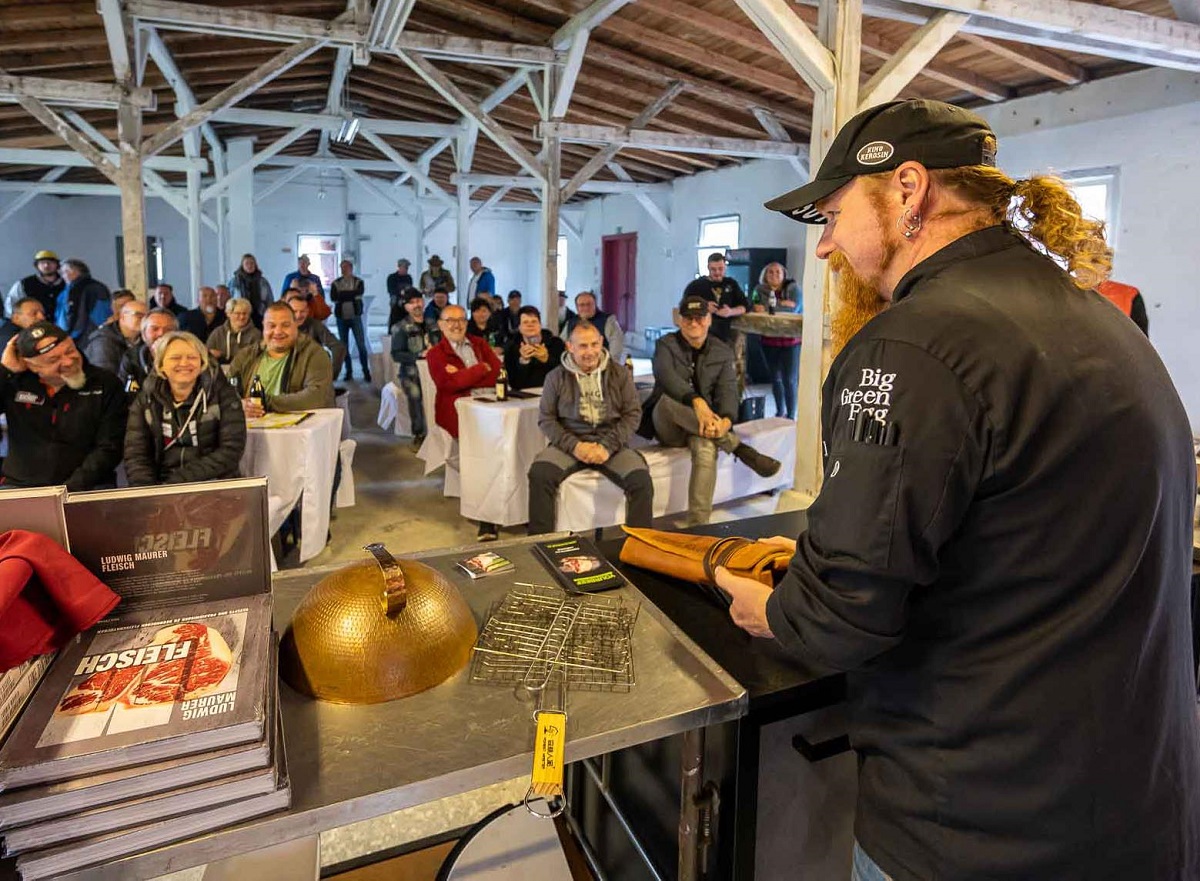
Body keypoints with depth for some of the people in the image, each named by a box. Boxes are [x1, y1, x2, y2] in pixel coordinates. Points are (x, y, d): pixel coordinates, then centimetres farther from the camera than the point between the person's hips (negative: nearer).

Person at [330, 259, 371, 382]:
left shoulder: (358, 281, 3)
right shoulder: (336, 283, 6)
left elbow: (359, 293, -14)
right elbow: (333, 298, -8)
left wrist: (342, 295, -7)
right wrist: (350, 294, -12)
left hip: (355, 316, -2)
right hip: (341, 317, 2)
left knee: (361, 344, -5)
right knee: (344, 345, 6)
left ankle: (366, 371, 0)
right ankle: (349, 371, 14)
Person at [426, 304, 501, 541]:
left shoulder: (479, 344, 23)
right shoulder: (435, 354, 13)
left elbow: (497, 372, 7)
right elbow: (448, 383, -6)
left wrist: (463, 377, -3)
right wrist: (481, 368, -1)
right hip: (457, 412, -3)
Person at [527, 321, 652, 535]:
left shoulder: (620, 373, 7)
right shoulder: (556, 377, 7)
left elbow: (633, 413, 3)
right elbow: (546, 419, 4)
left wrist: (607, 446, -13)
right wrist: (574, 445, -13)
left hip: (611, 442, 0)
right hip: (570, 442, 0)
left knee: (641, 480, -26)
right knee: (539, 474, -28)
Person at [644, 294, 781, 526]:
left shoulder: (722, 352, 9)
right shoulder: (666, 345, 2)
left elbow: (728, 390, -7)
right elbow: (667, 376, -21)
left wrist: (726, 420, -31)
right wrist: (696, 401, -41)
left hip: (704, 425, 1)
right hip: (667, 426, -1)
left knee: (706, 449, -35)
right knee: (667, 399, -36)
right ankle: (740, 449, -35)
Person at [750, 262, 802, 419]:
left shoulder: (793, 288, -3)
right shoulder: (760, 290, 5)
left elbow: (793, 309, -19)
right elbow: (753, 307, -12)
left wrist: (767, 308, -14)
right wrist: (782, 304, -18)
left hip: (791, 341, -4)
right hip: (769, 341, 4)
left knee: (789, 380, -6)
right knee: (775, 378, 15)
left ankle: (790, 416, 1)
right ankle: (779, 411, 31)